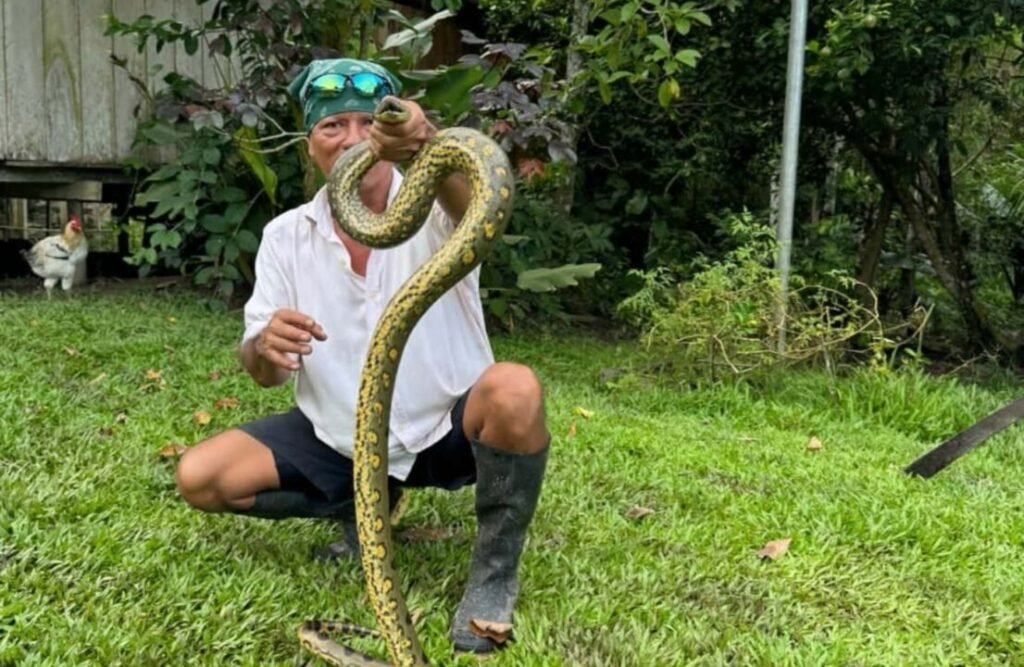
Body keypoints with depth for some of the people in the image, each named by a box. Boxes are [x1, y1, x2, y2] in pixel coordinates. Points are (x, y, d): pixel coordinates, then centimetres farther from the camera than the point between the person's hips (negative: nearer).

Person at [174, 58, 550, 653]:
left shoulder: (434, 207, -14)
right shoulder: (286, 236, -3)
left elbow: (479, 209, -42)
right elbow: (264, 374, -1)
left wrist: (428, 148, -65)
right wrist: (266, 348, -28)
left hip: (447, 429, -4)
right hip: (341, 438, 4)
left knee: (515, 391, -35)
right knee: (200, 479, -11)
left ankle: (494, 572, -11)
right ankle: (363, 506, 13)